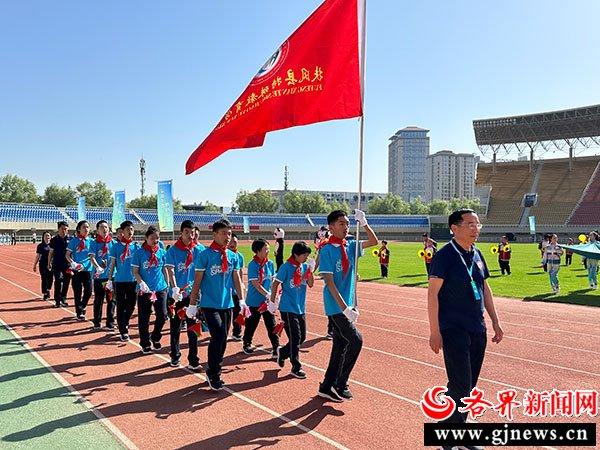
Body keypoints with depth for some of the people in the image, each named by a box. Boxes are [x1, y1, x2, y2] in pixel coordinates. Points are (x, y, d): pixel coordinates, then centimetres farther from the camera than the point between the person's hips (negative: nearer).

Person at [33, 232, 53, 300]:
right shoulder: (40, 246, 3)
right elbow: (37, 256, 8)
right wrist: (35, 265, 8)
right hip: (43, 265, 0)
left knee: (50, 279, -2)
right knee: (44, 279, 2)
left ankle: (48, 291, 23)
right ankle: (45, 294, 11)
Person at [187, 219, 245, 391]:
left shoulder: (233, 256, 6)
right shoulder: (205, 255, -8)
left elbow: (236, 279, 11)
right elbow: (197, 281, -6)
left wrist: (242, 301, 5)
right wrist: (192, 304, -6)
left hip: (227, 304, 5)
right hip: (209, 304, -5)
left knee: (222, 340, 10)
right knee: (219, 336, -16)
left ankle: (213, 372, 26)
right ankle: (213, 374, 1)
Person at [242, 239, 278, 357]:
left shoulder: (270, 263, 2)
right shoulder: (252, 265, -15)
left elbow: (273, 280, 8)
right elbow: (256, 284, -18)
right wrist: (268, 295, -22)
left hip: (267, 300, 4)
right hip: (255, 301, -4)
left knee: (271, 325, -1)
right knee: (252, 324, 13)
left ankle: (276, 349, 3)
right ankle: (246, 345, 35)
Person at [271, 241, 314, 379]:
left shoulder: (304, 266, 5)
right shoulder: (286, 267, -13)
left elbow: (310, 284, 2)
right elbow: (276, 284, -9)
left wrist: (310, 269, -11)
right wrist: (272, 301, -7)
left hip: (301, 308, 7)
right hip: (288, 308, -7)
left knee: (302, 337, 12)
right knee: (295, 337, -4)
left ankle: (283, 353, 33)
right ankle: (296, 368, 7)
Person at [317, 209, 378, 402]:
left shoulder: (350, 246, 7)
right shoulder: (327, 250, -13)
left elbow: (374, 242, 11)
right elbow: (329, 282, -17)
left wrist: (364, 223, -4)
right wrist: (344, 307, -21)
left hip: (347, 305, 7)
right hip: (336, 306, -7)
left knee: (340, 345, 11)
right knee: (355, 341, -11)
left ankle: (327, 387, 23)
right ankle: (340, 385, 3)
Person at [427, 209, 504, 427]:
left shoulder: (477, 254, 12)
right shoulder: (445, 255, -11)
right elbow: (433, 293, -14)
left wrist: (495, 321, 17)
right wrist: (435, 332, -17)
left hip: (478, 330, 7)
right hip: (454, 330, -7)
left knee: (469, 385, 13)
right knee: (460, 385, -6)